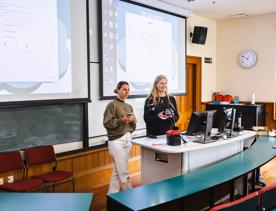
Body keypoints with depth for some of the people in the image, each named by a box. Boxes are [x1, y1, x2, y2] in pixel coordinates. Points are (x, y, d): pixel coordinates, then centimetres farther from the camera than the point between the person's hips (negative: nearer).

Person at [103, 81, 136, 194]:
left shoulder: (129, 107, 15)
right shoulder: (112, 105, -6)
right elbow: (107, 123, -12)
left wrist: (133, 121, -4)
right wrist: (121, 120, -21)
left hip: (128, 139, 7)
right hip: (116, 140, -7)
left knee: (117, 171, 11)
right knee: (123, 172, -4)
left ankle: (112, 195, 21)